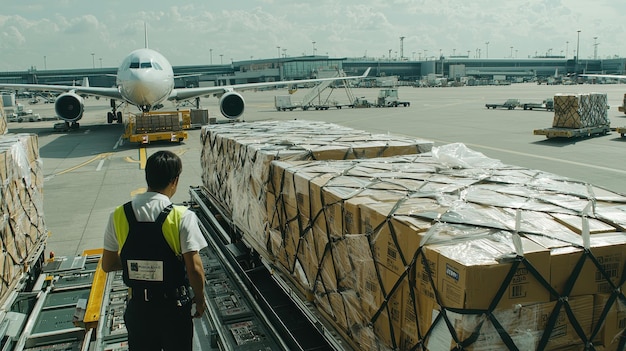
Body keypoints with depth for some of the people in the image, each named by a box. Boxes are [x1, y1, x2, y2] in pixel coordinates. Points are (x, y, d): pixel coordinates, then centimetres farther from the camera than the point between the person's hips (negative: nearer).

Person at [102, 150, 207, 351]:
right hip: (174, 306, -2)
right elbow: (194, 268, -20)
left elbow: (107, 265, -1)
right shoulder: (182, 217, -20)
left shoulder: (119, 215, -10)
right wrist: (200, 299, -3)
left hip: (137, 306, 3)